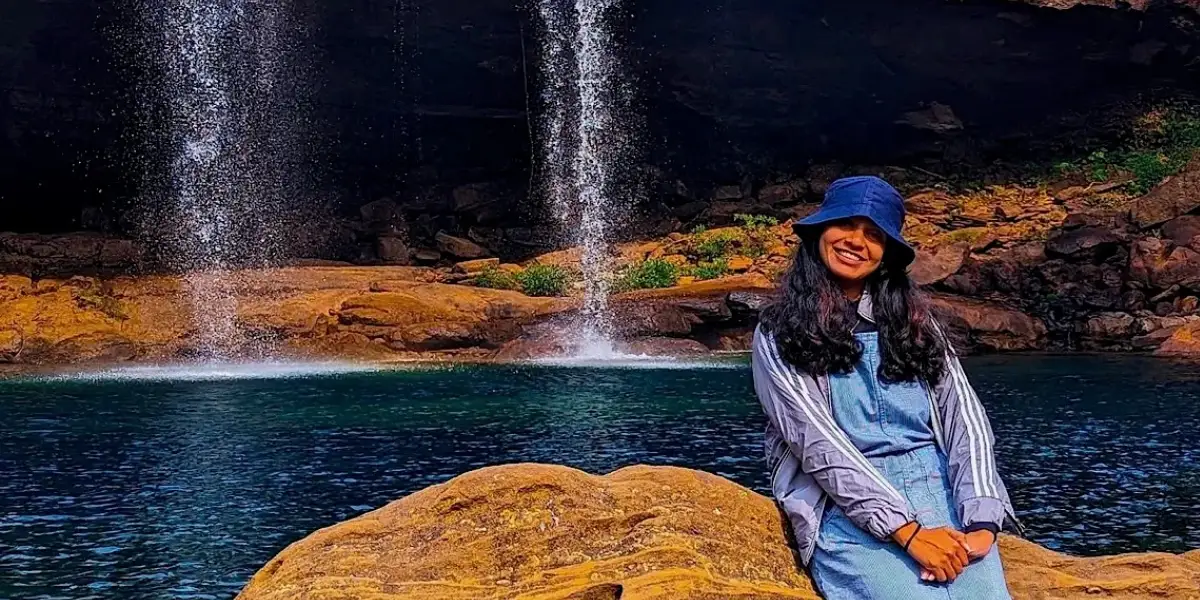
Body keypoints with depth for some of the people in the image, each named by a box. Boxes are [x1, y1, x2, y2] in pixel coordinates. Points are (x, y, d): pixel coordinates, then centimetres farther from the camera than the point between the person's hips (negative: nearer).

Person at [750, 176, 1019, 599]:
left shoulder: (913, 321, 16)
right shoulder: (780, 335, 5)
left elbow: (966, 422, 5)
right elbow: (821, 446, -8)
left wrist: (981, 524, -13)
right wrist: (908, 531, -19)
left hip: (946, 505, 3)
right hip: (852, 519, -3)